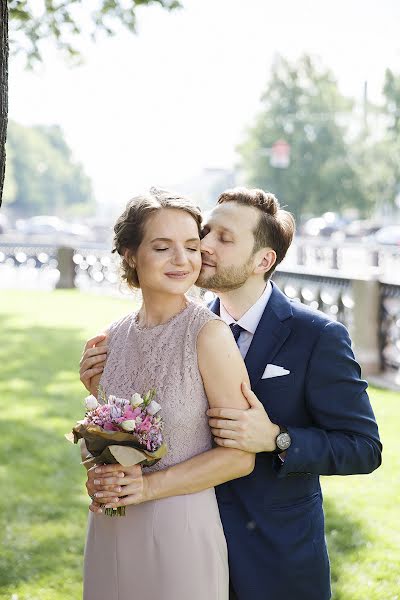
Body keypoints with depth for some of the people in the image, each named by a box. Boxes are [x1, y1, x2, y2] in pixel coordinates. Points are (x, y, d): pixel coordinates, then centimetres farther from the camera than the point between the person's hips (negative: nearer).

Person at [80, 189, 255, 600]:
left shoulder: (211, 335, -14)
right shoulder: (113, 337, 2)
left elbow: (239, 456, -13)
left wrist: (150, 486, -16)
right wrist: (97, 477, -5)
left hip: (180, 531, -5)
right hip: (109, 531, 5)